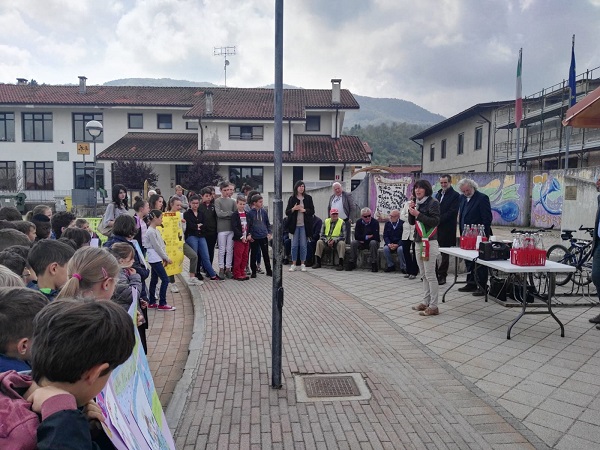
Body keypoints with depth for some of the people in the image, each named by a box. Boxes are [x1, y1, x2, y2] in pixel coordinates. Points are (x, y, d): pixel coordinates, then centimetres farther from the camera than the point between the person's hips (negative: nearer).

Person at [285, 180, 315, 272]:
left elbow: (312, 211, 5)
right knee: (294, 245, 2)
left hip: (304, 225, 0)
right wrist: (293, 209, -13)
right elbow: (287, 212, 5)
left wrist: (304, 210, -12)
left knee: (303, 245, 2)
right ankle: (293, 264, 10)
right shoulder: (292, 198, 5)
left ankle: (302, 264, 11)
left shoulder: (308, 198, 6)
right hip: (294, 224, 0)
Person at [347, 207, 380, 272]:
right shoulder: (359, 222, -1)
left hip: (373, 243, -3)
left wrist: (363, 239, -16)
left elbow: (375, 237, -22)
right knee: (353, 242, -24)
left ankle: (374, 264, -31)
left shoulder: (375, 222, -12)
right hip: (362, 243, 3)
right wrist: (367, 237, -18)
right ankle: (352, 263, -17)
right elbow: (356, 236, -10)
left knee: (373, 242, -35)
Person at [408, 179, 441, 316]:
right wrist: (411, 210, -3)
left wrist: (418, 214, -20)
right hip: (419, 242, 8)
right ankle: (426, 302, 21)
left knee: (430, 275, -7)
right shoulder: (418, 203, 14)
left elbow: (435, 221, -17)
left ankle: (433, 306, -3)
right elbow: (412, 222, 14)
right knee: (424, 275, 13)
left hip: (429, 243, -8)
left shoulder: (433, 203, -9)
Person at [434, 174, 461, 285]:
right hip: (436, 228, 6)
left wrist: (438, 220, -15)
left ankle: (442, 276, 10)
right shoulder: (438, 194, 17)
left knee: (445, 254, 3)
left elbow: (452, 212, -13)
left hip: (446, 229, -6)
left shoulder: (455, 195, -4)